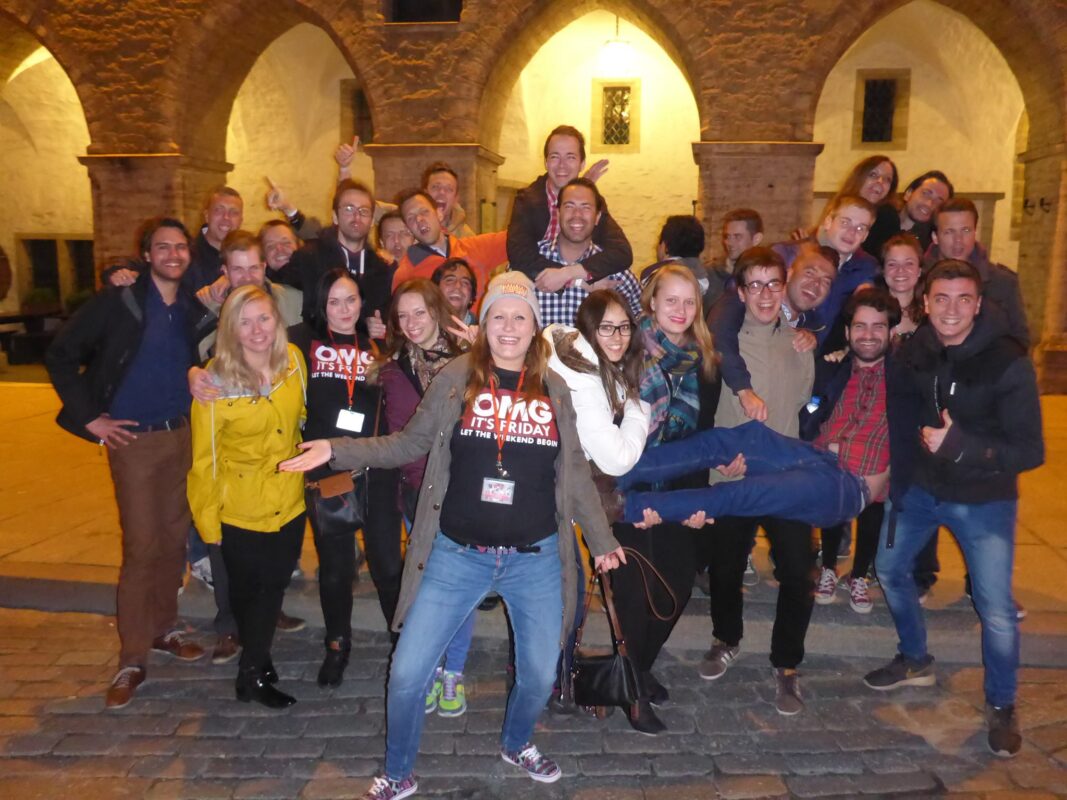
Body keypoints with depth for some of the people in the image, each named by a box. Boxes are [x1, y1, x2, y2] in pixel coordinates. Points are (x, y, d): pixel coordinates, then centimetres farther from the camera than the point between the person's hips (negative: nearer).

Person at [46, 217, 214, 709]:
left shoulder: (195, 309, 6)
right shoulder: (119, 301, -7)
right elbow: (60, 355, -6)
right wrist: (89, 417, -8)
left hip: (183, 436, 4)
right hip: (133, 439, -4)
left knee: (175, 538, 12)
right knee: (142, 546, -2)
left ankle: (163, 629, 30)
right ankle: (133, 659, 11)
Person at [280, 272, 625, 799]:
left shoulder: (555, 390, 3)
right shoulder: (455, 379, -2)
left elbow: (574, 471, 9)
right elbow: (409, 444, 2)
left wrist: (600, 539, 11)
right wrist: (336, 450, -8)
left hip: (536, 558, 2)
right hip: (458, 554, -1)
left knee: (540, 675, 14)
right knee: (407, 673, 1)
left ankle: (516, 745, 47)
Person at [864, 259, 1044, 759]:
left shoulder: (1007, 363, -21)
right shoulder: (914, 353, -8)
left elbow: (1030, 451, -22)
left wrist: (961, 446, -35)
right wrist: (899, 477, 3)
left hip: (984, 499, -4)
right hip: (921, 486, 5)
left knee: (995, 609, -2)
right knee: (890, 568, 15)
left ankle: (1001, 704, 24)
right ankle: (915, 661, 39)